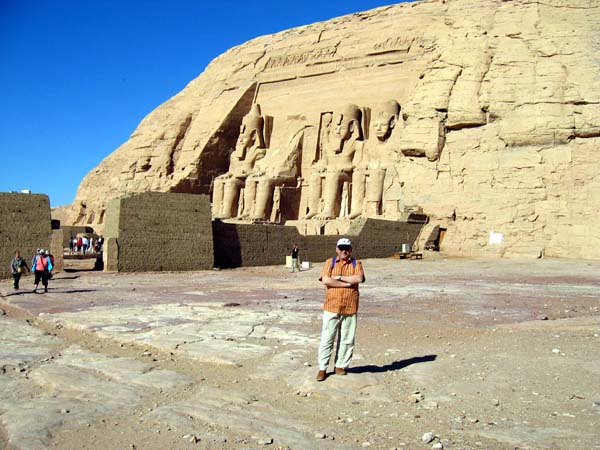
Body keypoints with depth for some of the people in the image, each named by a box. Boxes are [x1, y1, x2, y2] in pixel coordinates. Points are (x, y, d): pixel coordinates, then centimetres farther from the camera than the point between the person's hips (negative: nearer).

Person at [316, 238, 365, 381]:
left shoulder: (356, 263, 7)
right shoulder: (330, 262, 4)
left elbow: (359, 278, -13)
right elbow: (325, 280, -13)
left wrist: (339, 277, -12)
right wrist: (347, 283, -13)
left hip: (350, 309, 1)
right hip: (331, 308, -1)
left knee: (347, 340, 8)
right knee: (326, 339, 1)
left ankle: (340, 366, 22)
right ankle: (322, 368, 9)